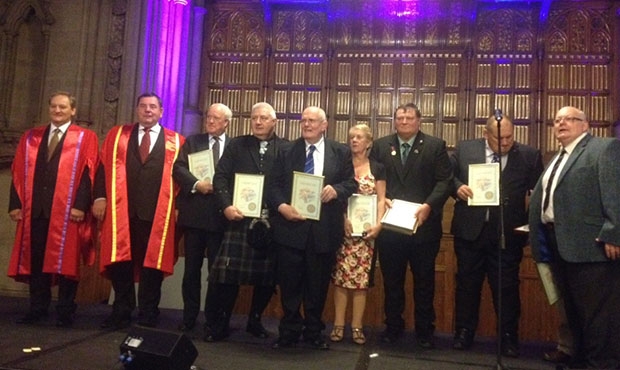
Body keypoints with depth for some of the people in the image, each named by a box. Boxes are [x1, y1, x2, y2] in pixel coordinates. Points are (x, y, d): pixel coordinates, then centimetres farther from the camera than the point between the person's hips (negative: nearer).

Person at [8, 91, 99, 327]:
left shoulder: (85, 138, 4)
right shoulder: (30, 138, 16)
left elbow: (88, 174, -5)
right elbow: (18, 172, 12)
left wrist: (80, 205, -15)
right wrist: (15, 204, 3)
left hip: (67, 210, -4)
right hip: (35, 208, 4)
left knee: (65, 261, 0)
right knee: (35, 259, 8)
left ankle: (65, 312, 10)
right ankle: (37, 309, 20)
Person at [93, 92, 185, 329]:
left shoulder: (175, 141, 9)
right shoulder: (117, 135, 14)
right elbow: (104, 166, 8)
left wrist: (178, 206, -5)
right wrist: (100, 197, -4)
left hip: (157, 213, -1)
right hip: (121, 210, 2)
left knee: (152, 264, 4)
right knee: (120, 261, 7)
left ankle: (148, 316, 16)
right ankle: (121, 313, 21)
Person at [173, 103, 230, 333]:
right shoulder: (192, 142, 10)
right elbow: (178, 169, -2)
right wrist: (196, 184, -18)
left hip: (221, 216, -1)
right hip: (194, 213, 1)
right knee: (192, 268, 10)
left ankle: (214, 318, 19)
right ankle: (189, 316, 21)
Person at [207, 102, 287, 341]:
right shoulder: (236, 145, 10)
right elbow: (220, 177, 3)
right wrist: (226, 205, -11)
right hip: (239, 217, 0)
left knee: (266, 275, 8)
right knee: (228, 272, -2)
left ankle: (255, 321, 26)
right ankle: (221, 323, 12)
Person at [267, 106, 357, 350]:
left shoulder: (341, 152, 7)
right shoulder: (286, 151, 8)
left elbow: (351, 183, 4)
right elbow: (273, 185, 3)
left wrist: (336, 190, -17)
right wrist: (282, 206, -15)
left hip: (324, 229, 0)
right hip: (290, 225, 0)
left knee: (318, 284, 10)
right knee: (289, 283, 6)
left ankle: (313, 332, 26)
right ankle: (289, 332, 20)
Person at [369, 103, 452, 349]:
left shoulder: (435, 146, 1)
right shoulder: (380, 146, 8)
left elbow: (445, 181, -5)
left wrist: (429, 205, -18)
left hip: (423, 225, -1)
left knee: (424, 281, 10)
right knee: (391, 280, 12)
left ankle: (424, 330, 24)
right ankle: (393, 326, 27)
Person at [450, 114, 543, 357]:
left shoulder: (530, 155, 1)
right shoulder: (464, 149, 3)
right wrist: (458, 187, -12)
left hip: (508, 233, -1)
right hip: (470, 230, 1)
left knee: (506, 286, 8)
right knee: (467, 283, 11)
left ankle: (508, 337, 23)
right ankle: (464, 332, 26)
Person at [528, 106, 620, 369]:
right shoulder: (558, 158, 22)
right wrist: (541, 237, 9)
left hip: (589, 243, -9)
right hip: (558, 243, 9)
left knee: (597, 312, -1)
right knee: (573, 308, 18)